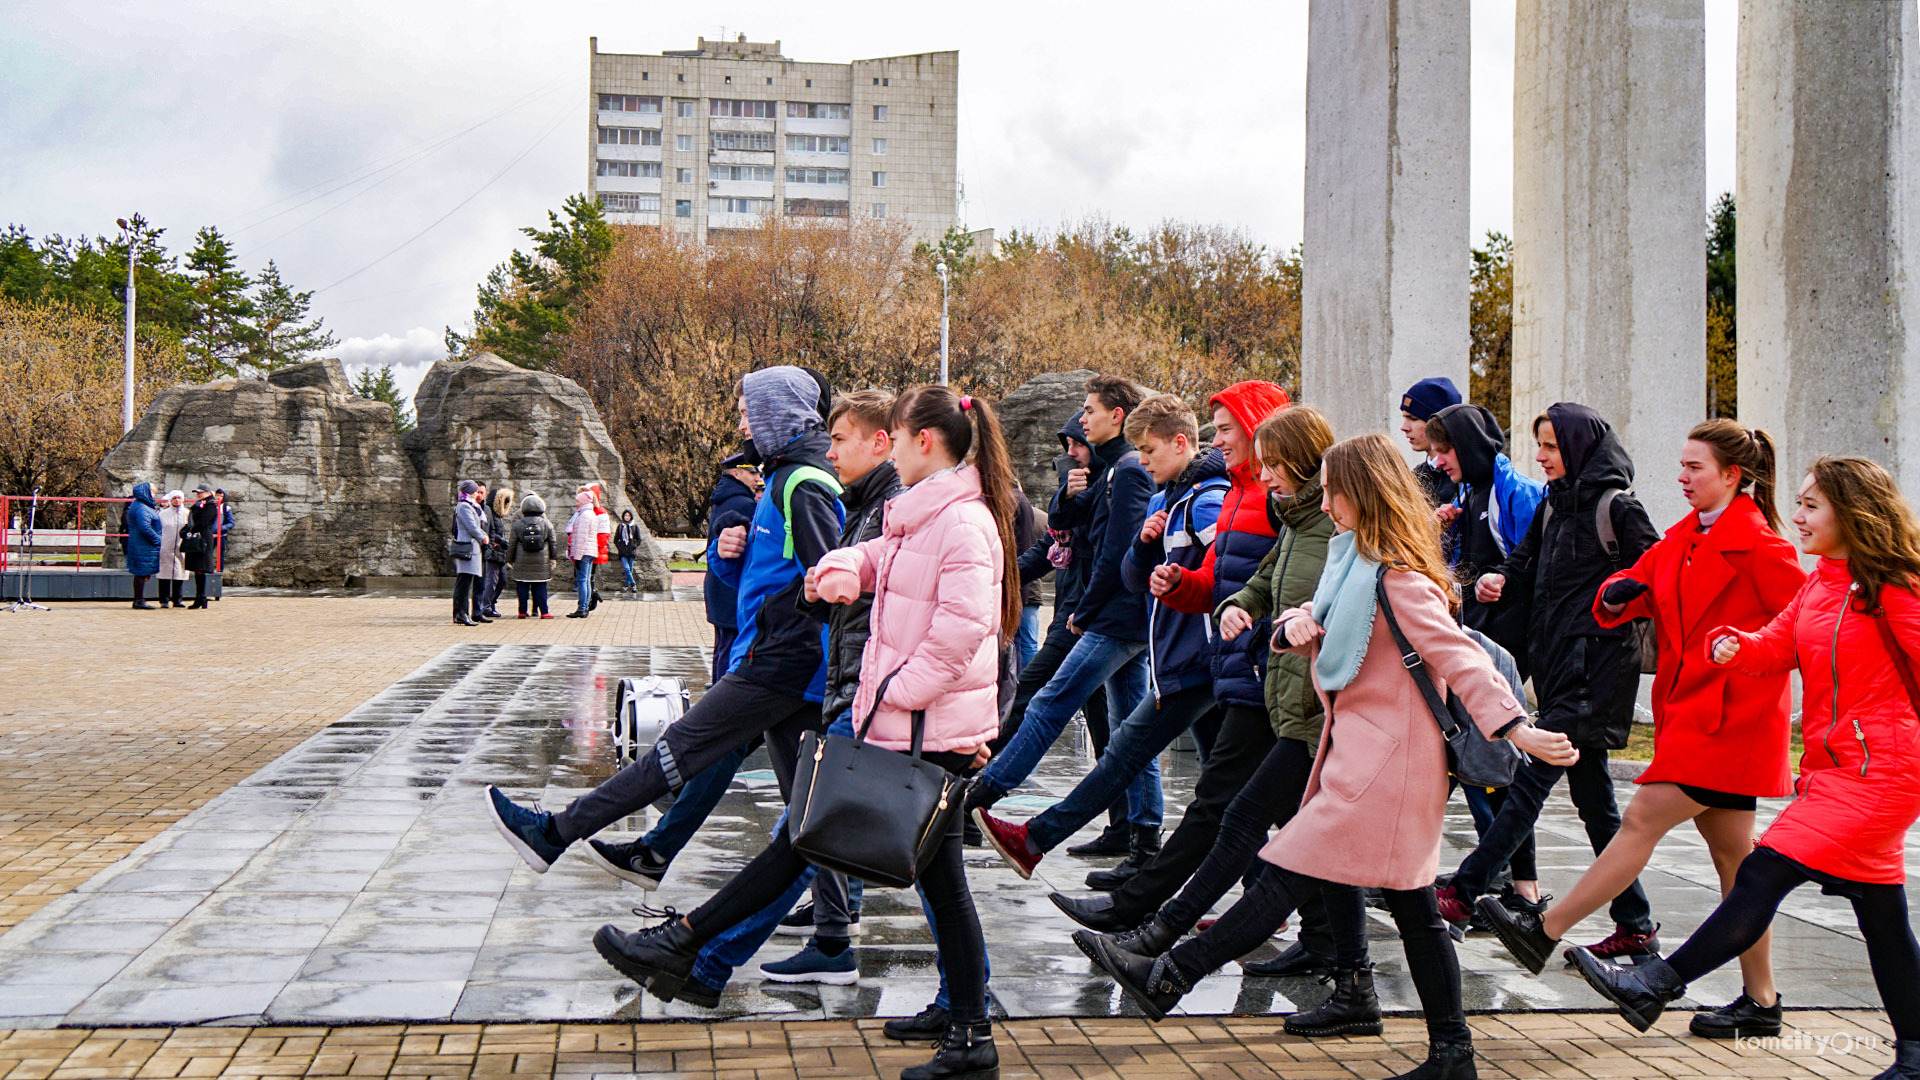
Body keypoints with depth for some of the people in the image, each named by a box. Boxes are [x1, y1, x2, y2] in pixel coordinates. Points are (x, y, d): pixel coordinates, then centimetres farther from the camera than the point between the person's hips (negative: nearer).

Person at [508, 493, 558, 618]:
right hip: (541, 562, 0)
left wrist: (510, 560, 15)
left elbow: (512, 545, 4)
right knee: (540, 587, 4)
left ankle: (523, 611, 7)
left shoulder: (518, 525, -1)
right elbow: (553, 543, 4)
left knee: (522, 587, 6)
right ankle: (543, 611, 2)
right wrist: (554, 558, 16)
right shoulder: (546, 524, 0)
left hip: (522, 563, 0)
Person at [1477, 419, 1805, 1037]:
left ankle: (1545, 931, -2)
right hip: (1691, 708, 10)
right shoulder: (1685, 537, 15)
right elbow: (1638, 585, 12)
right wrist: (1617, 596, -9)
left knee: (1642, 821, -7)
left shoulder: (1756, 542, -11)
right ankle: (1760, 1000, 16)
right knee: (1732, 854, 10)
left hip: (1727, 716, -9)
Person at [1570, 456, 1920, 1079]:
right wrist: (1735, 647, -10)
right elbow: (1776, 649, 9)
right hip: (1832, 766, 9)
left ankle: (1656, 985, -10)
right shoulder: (1816, 587, 15)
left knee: (1766, 873, -13)